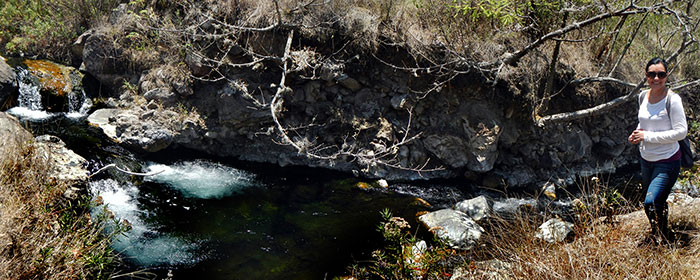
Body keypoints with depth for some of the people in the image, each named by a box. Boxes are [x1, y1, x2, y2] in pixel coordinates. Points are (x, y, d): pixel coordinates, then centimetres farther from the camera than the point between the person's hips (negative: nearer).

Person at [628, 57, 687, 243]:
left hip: (667, 162, -7)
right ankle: (665, 234, 40)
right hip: (646, 160, 7)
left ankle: (663, 242, 3)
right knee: (658, 204, 18)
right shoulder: (643, 96, 4)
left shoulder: (672, 99, -16)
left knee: (651, 204, -16)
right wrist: (638, 133, -1)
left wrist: (648, 136, -20)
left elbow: (681, 131, -18)